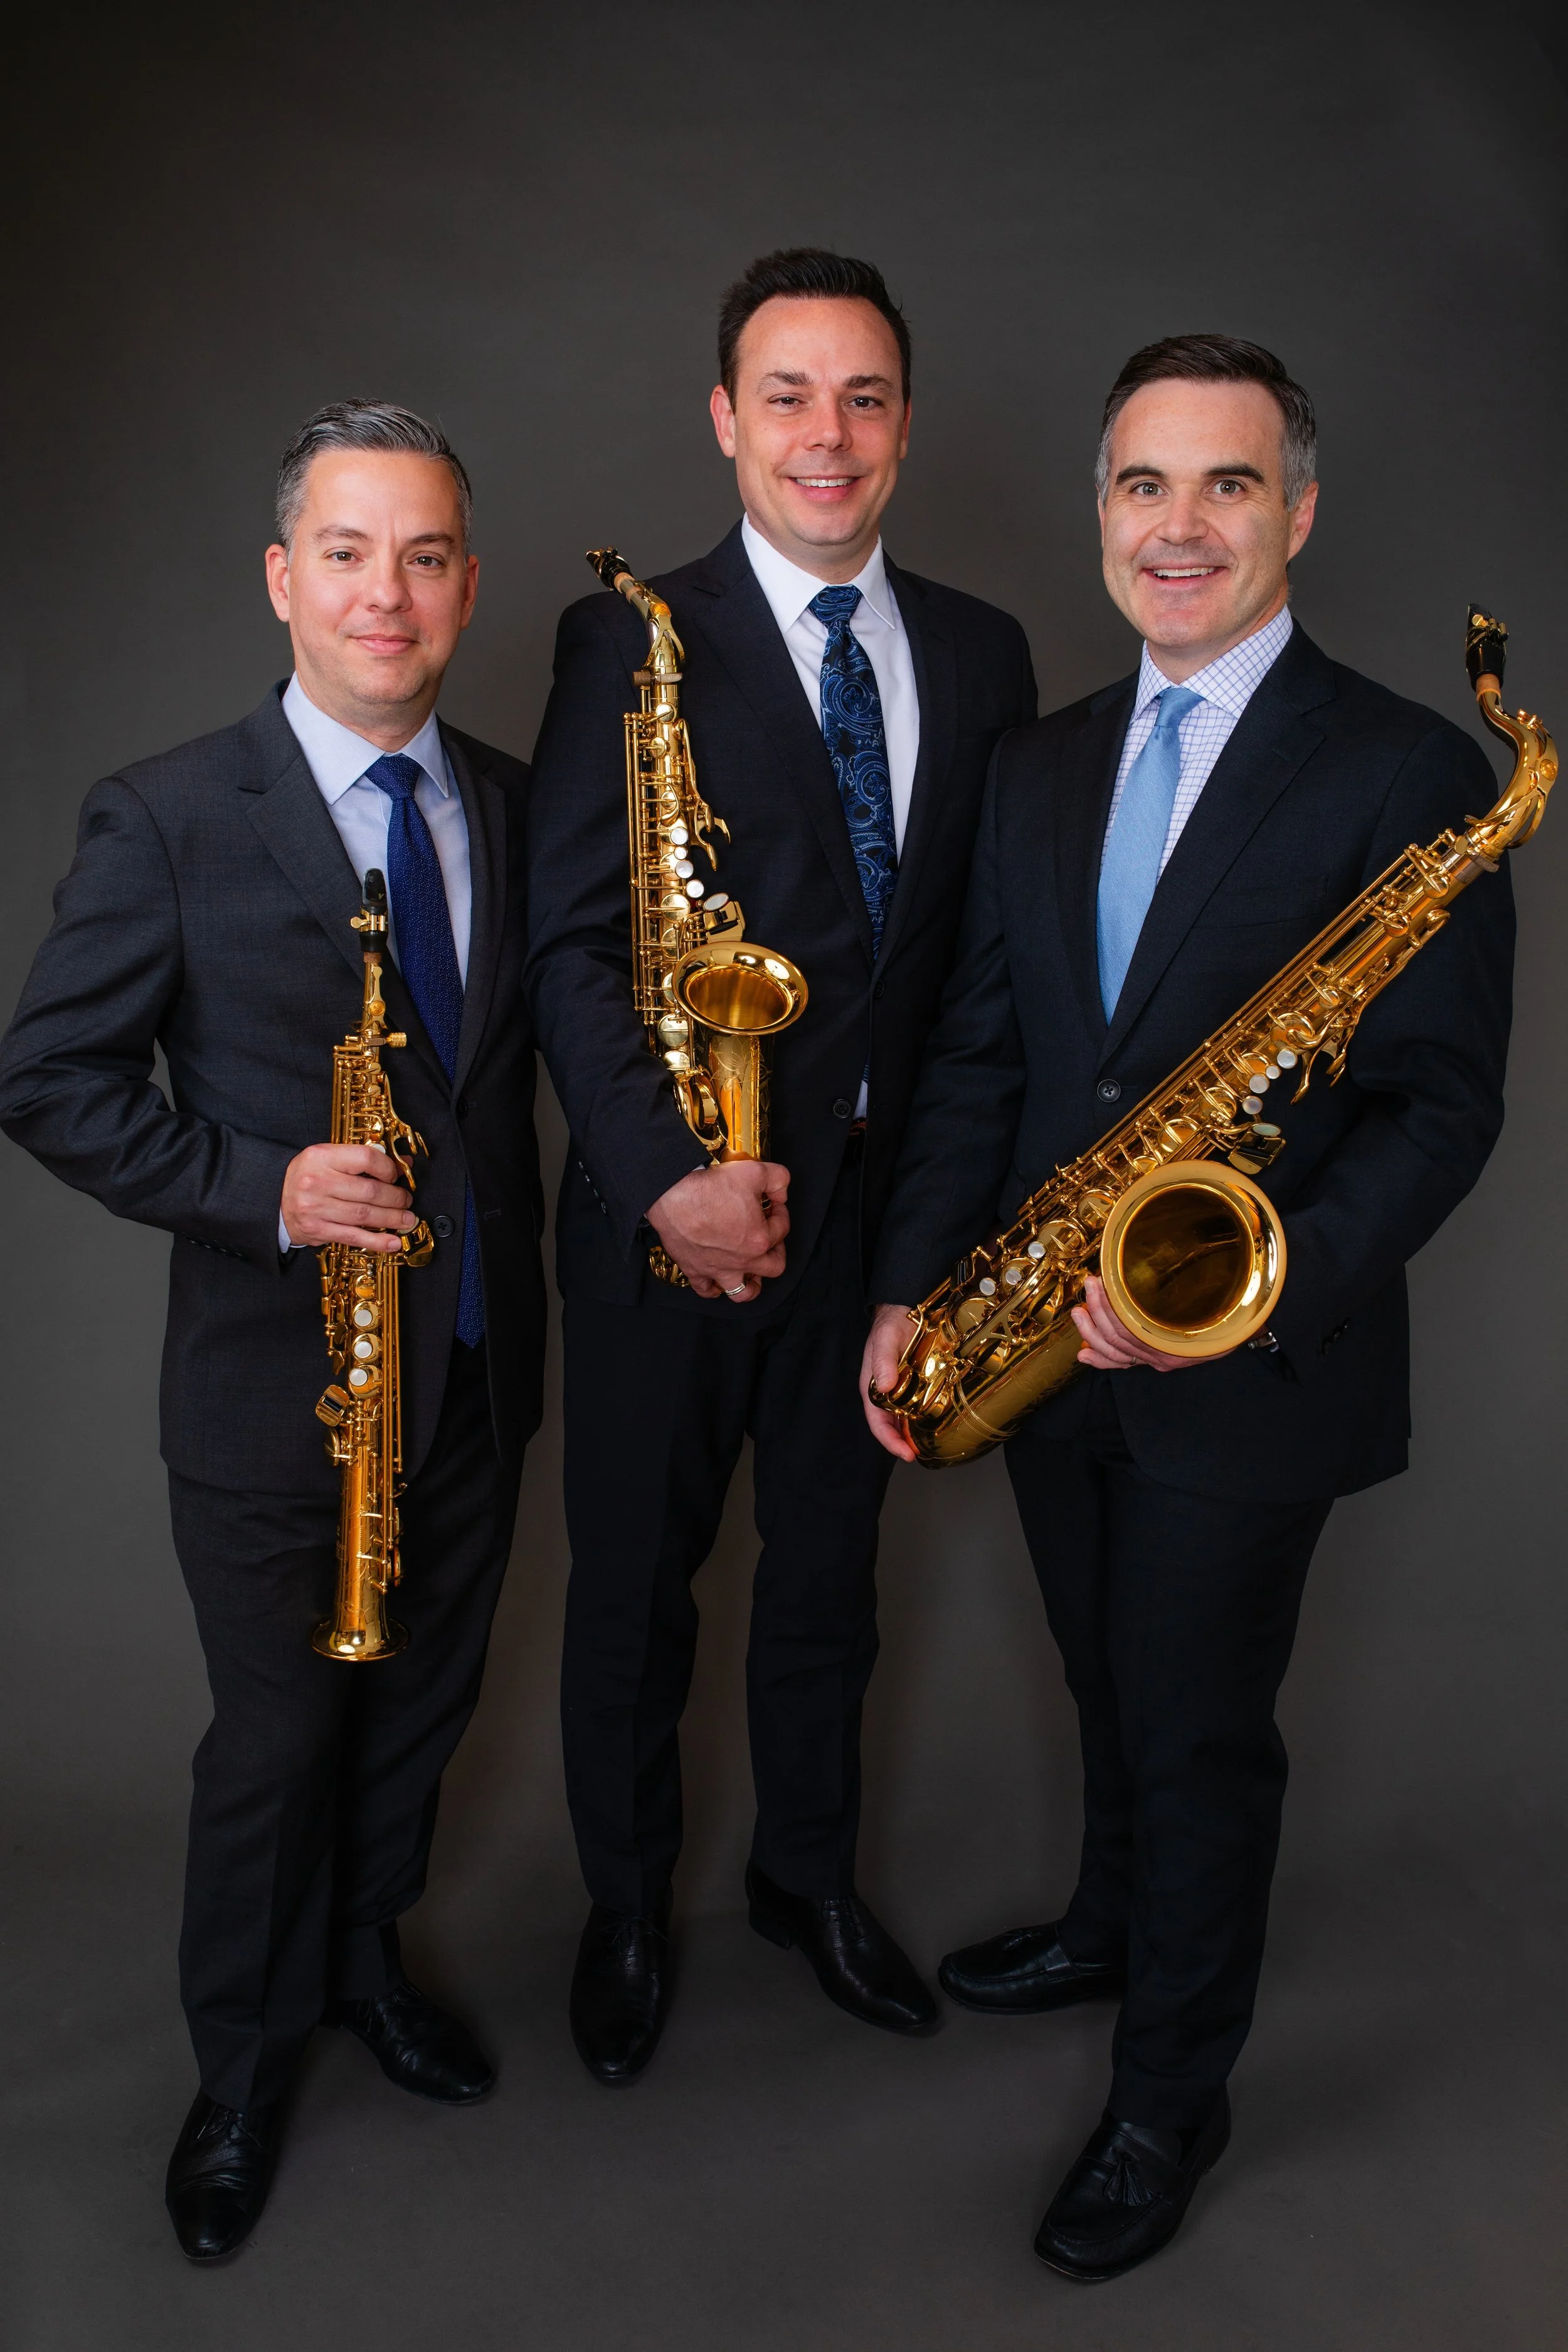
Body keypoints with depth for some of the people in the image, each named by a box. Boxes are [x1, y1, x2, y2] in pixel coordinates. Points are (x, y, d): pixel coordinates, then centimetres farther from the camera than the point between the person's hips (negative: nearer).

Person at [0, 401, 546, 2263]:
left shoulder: (514, 808, 3)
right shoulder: (168, 821, -12)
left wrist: (518, 1291, 5)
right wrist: (263, 1186, -22)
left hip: (477, 1373, 5)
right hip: (276, 1391, -4)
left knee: (418, 1708, 21)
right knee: (276, 1740, 12)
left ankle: (362, 1961, 47)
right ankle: (245, 2065, 36)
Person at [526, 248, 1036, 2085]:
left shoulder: (980, 655, 6)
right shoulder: (631, 644, -7)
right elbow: (569, 944, -13)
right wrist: (668, 1170, -25)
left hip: (884, 1200, 4)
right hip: (672, 1215, -3)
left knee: (829, 1565, 19)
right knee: (633, 1586, 13)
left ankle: (807, 1875, 42)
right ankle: (627, 1910, 36)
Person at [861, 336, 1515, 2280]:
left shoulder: (1409, 775, -12)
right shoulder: (1039, 766, 7)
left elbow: (1437, 1106, -15)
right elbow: (977, 1056, 8)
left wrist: (1258, 1288, -28)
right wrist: (909, 1286, -1)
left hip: (1244, 1371, -5)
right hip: (1048, 1344, 5)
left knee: (1200, 1734, 10)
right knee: (1110, 1692, 24)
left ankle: (1169, 2098, 32)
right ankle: (1111, 1927, 51)